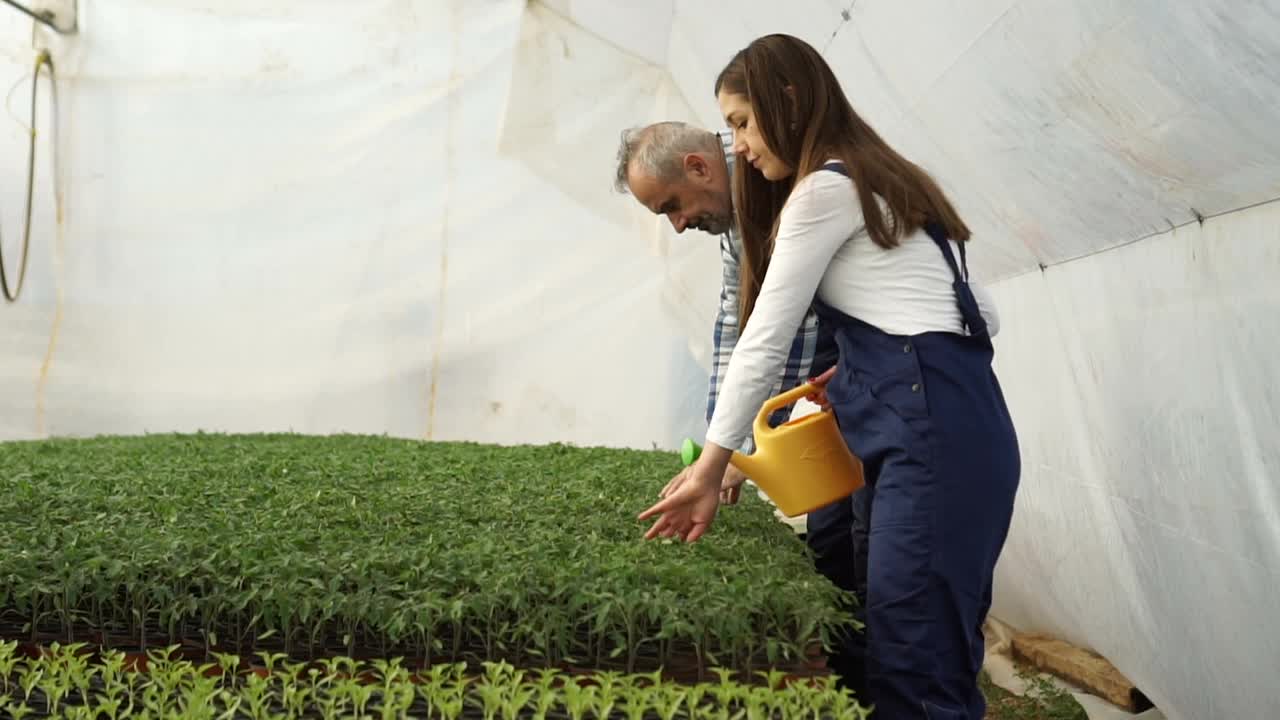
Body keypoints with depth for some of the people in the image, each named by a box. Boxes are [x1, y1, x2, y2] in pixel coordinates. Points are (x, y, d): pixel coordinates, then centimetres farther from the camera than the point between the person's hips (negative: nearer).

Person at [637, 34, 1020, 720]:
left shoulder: (826, 187, -3)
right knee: (934, 649, 9)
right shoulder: (879, 180, 24)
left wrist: (710, 466, -2)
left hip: (933, 426, -10)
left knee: (914, 660, -9)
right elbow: (983, 313, 23)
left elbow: (766, 336, -6)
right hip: (944, 420, 10)